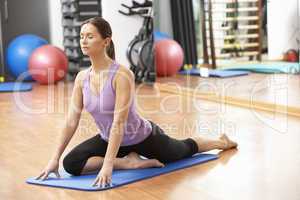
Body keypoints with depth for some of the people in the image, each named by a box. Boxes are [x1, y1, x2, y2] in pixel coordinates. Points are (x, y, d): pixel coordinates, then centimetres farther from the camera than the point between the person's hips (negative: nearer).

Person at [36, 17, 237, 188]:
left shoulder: (122, 74, -32)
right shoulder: (82, 78, -12)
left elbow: (119, 122, -37)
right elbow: (71, 121, -10)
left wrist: (108, 165, -42)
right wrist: (54, 158, -13)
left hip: (144, 137, -5)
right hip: (109, 139, 5)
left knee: (186, 149, 24)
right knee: (71, 163, -16)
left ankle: (222, 142, 55)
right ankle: (130, 162, -4)